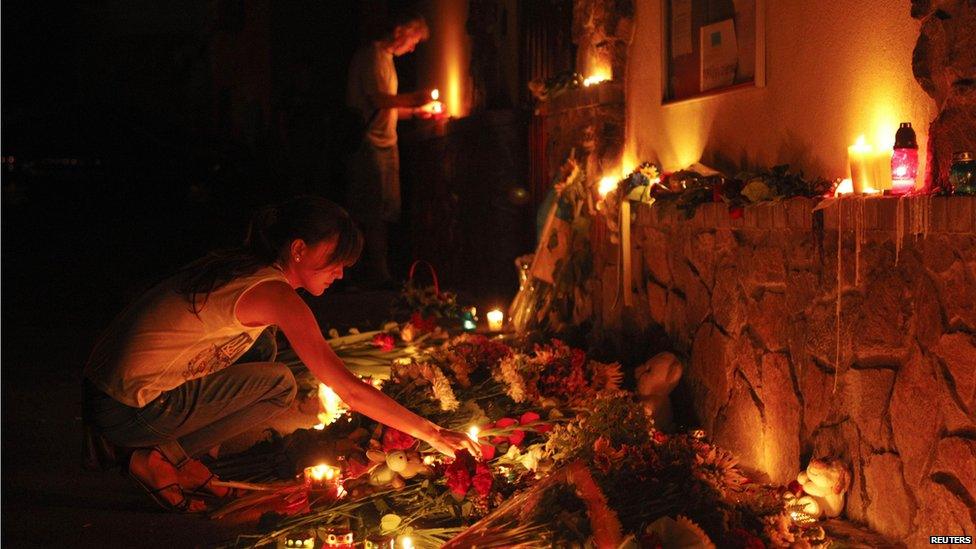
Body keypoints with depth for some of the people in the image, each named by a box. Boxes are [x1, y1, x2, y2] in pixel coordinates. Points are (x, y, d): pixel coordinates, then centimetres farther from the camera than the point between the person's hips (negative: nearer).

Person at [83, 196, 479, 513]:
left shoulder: (236, 264, 9)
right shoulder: (275, 294, -16)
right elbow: (350, 390, -17)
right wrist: (432, 434, -10)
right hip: (131, 411, -9)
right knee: (279, 383, -5)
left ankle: (178, 454, 7)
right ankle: (160, 459, -2)